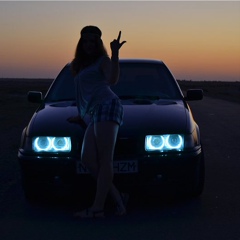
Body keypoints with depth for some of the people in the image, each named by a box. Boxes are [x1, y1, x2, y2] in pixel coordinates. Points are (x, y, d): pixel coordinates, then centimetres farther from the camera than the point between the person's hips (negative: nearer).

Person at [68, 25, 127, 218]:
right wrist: (81, 115, 40)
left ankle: (98, 207, -16)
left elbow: (112, 80, -13)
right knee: (88, 159, -8)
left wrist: (115, 54, -17)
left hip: (108, 106, -8)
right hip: (96, 113, 8)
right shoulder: (80, 65, 28)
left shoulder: (102, 60, 9)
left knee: (105, 160, -13)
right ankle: (117, 198, -6)